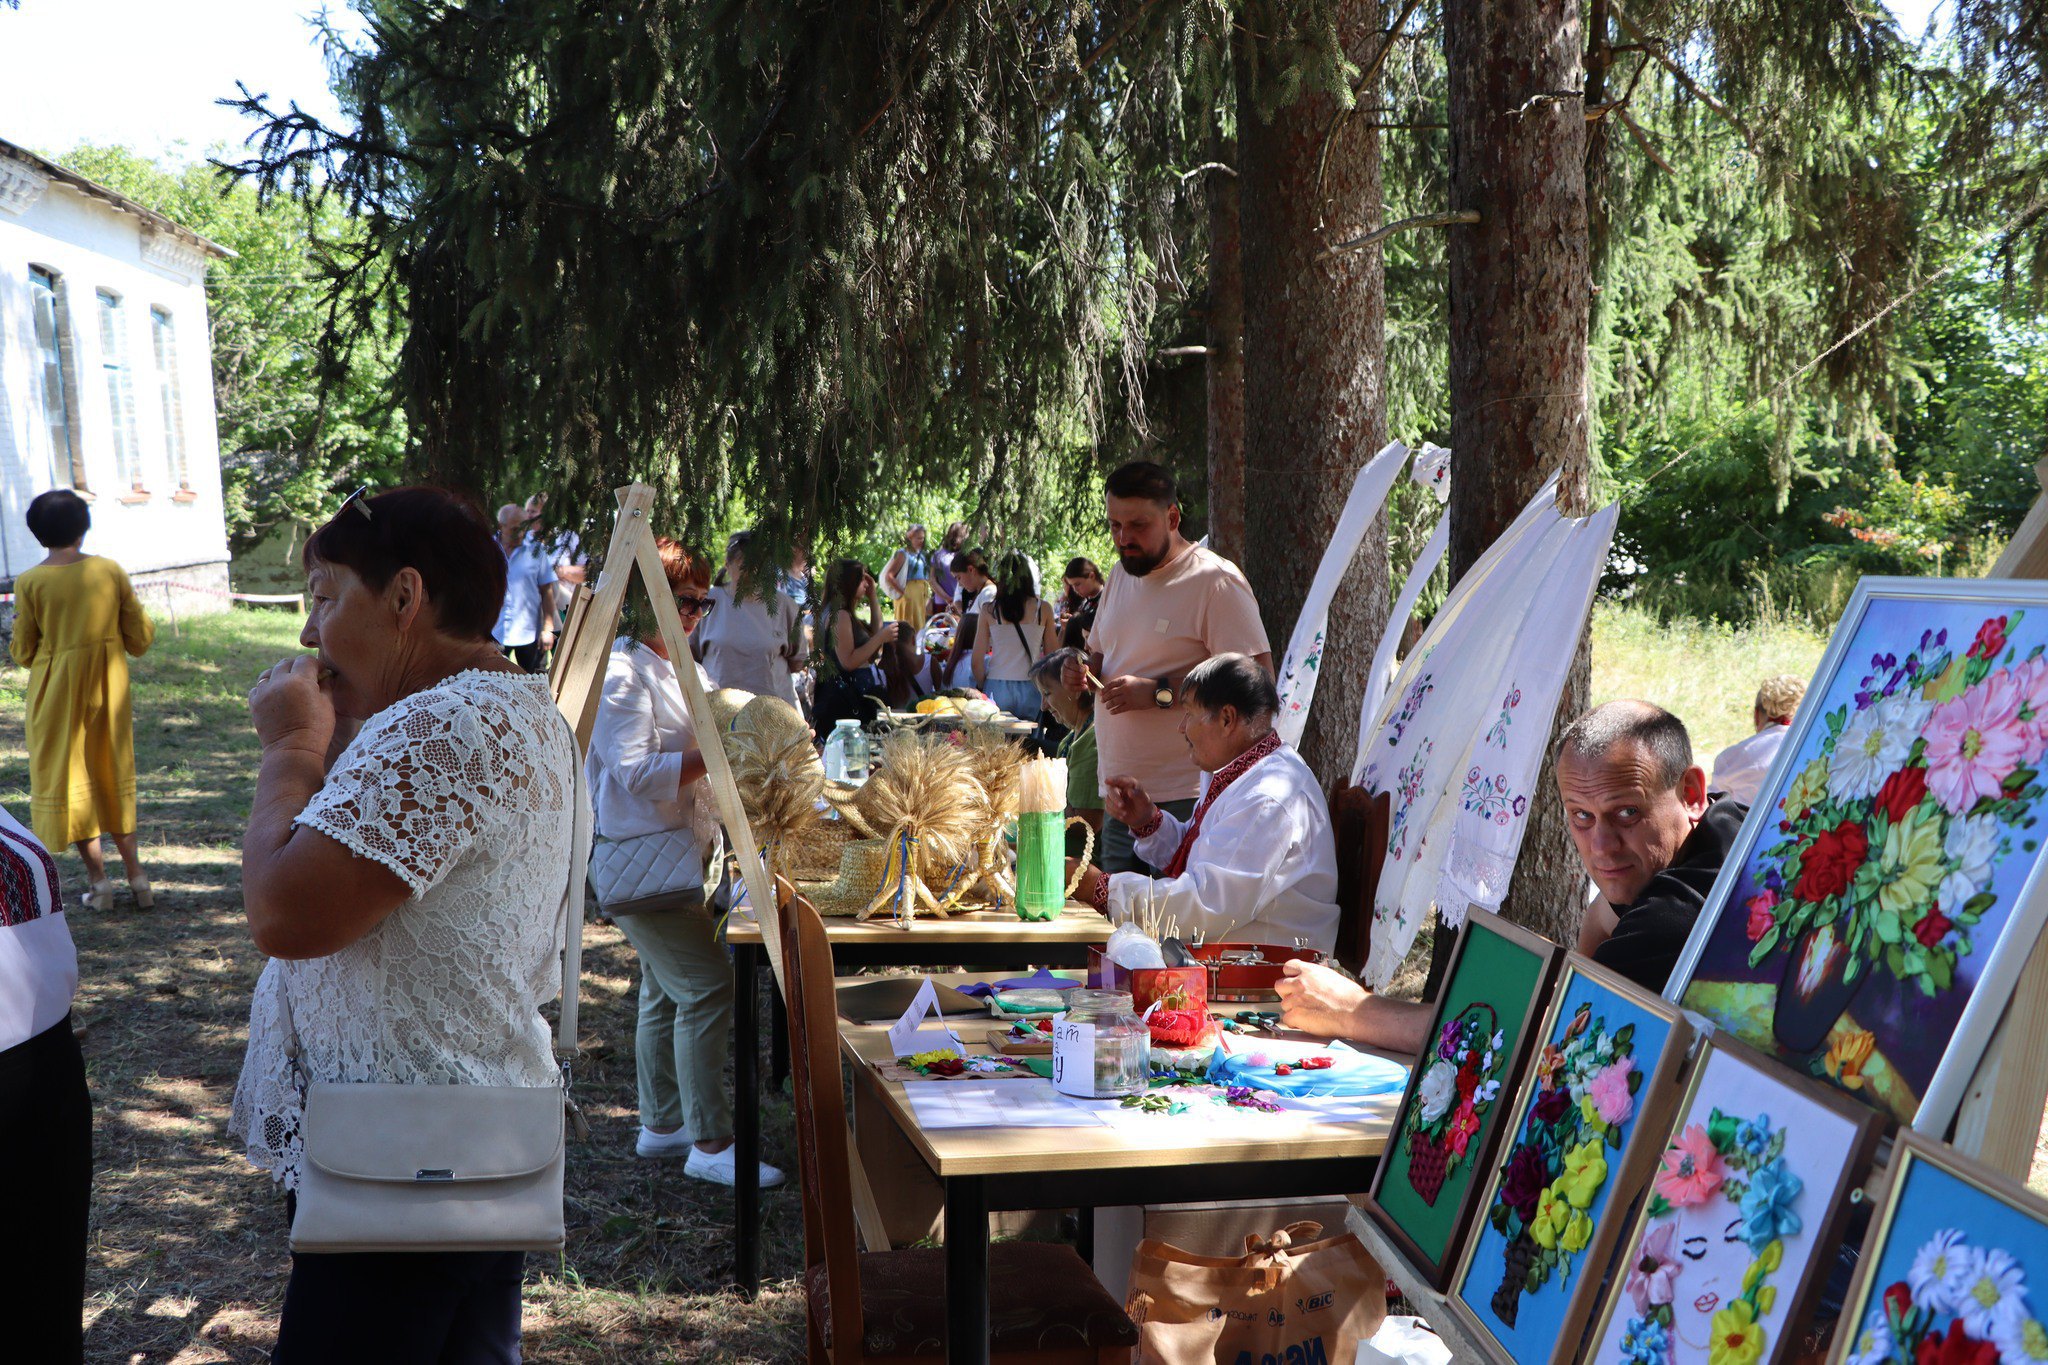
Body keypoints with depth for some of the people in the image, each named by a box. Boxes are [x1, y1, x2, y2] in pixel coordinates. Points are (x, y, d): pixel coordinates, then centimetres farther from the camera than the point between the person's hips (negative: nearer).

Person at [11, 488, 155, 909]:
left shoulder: (30, 583, -12)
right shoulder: (111, 571, -4)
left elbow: (23, 652, -5)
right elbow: (140, 638, 0)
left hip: (57, 693, -3)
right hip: (109, 688, 3)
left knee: (68, 778, 9)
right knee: (113, 776, 15)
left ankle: (98, 879, 6)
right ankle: (136, 877, 13)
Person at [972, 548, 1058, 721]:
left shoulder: (988, 611, -2)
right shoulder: (1043, 608, -1)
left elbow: (977, 659, 0)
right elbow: (1052, 654, 3)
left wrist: (982, 688, 13)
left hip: (997, 687, 0)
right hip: (1031, 687, 0)